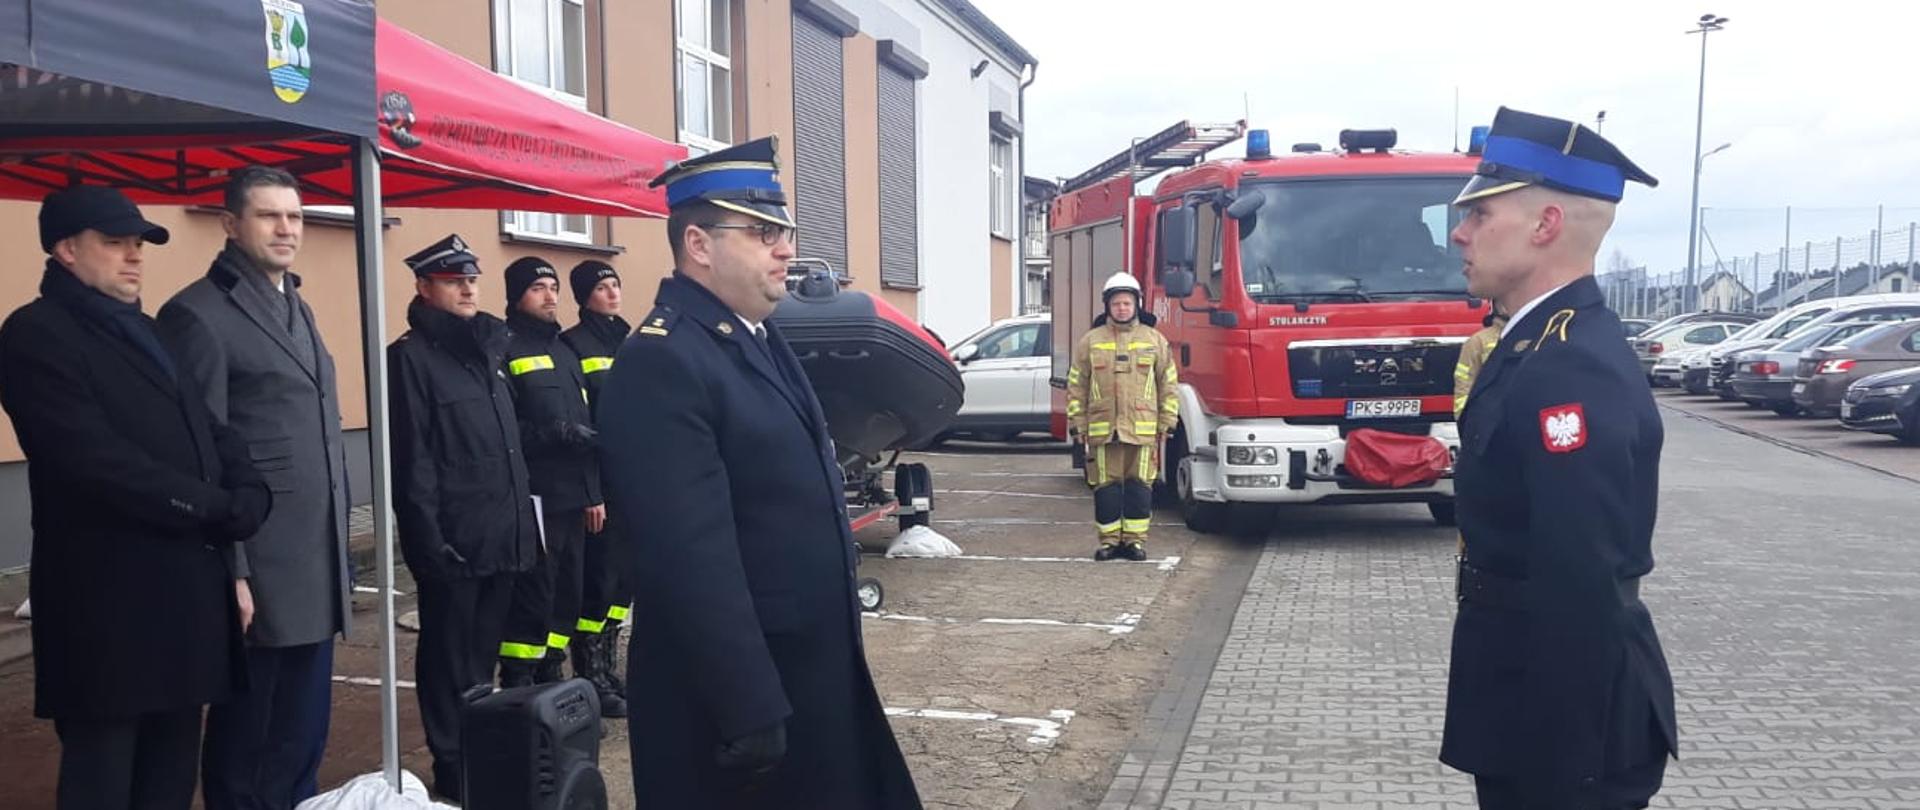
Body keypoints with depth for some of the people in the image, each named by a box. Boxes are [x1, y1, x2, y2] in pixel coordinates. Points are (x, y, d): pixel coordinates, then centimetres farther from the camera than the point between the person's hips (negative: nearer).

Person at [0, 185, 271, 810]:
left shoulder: (144, 332, 18)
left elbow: (211, 433, 14)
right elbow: (98, 462, -19)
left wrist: (248, 499, -6)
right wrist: (219, 509, -13)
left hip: (187, 591, 8)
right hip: (109, 605, -8)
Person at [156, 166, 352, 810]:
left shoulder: (298, 309, 16)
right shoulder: (198, 314, -9)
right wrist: (229, 573, -16)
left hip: (318, 569, 7)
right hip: (258, 571, -7)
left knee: (304, 737, 14)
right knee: (246, 741, 5)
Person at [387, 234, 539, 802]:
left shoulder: (488, 348, 15)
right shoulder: (412, 357, -8)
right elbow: (412, 462, -13)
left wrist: (522, 521, 15)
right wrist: (430, 540, -18)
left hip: (502, 537, 7)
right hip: (453, 541, -7)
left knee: (484, 654, 17)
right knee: (449, 663, 5)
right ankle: (453, 770, 17)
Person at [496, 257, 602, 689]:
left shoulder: (565, 350, 20)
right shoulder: (504, 350, -5)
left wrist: (593, 492, 18)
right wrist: (555, 434, -21)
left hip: (572, 498, 8)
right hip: (533, 499, -8)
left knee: (567, 593, 11)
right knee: (532, 597, -6)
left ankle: (549, 678, 23)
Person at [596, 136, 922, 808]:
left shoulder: (759, 338, 10)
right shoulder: (661, 362, -21)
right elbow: (692, 558, -26)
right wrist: (749, 712, -25)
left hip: (815, 666, 9)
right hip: (736, 687, -9)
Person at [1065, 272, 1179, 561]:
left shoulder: (1155, 340, 9)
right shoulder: (1090, 341, 8)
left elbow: (1169, 384, 10)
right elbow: (1076, 386, 9)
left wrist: (1166, 423, 4)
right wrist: (1079, 423, 3)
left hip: (1143, 428, 0)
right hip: (1102, 427, 0)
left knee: (1139, 485, 2)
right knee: (1106, 487, 3)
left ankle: (1135, 540, 12)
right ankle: (1109, 540, 12)